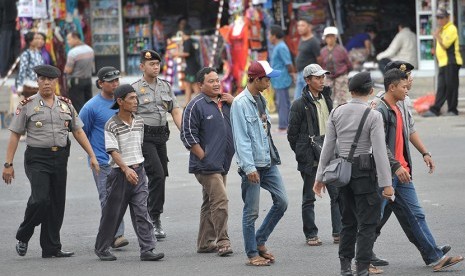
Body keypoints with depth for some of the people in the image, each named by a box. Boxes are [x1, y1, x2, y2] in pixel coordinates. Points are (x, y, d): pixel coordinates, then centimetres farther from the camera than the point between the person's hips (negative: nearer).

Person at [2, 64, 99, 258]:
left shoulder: (65, 105, 11)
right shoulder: (27, 105, -1)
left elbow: (78, 132, 16)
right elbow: (15, 135, -1)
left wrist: (92, 155, 9)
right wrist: (8, 164, -5)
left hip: (60, 158, 5)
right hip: (37, 158, -5)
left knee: (57, 204, 6)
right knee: (40, 199, -19)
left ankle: (51, 249, 13)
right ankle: (22, 237, 4)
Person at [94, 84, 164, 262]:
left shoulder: (139, 122, 8)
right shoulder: (112, 125, -11)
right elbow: (113, 151, -19)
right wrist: (126, 169, -31)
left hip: (138, 171, 4)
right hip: (120, 173, -4)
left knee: (142, 212, -4)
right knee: (112, 213, 6)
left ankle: (147, 249, -8)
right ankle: (101, 248, 22)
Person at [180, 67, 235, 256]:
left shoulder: (225, 103, 14)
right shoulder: (196, 106, -9)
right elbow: (188, 136, -12)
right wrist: (204, 157, -13)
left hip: (222, 164, 8)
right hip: (207, 166, -8)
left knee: (210, 203, 13)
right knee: (220, 200, -16)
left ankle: (205, 243, 19)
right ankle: (222, 241, -13)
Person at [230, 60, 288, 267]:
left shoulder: (260, 100, 13)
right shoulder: (241, 103, -13)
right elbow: (241, 139, -17)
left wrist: (272, 155, 13)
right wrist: (249, 167, -20)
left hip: (268, 162, 8)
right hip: (252, 165, -8)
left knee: (281, 201, 5)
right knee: (251, 211, 0)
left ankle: (260, 242, 18)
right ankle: (252, 254, 9)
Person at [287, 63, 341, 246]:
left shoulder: (327, 100, 11)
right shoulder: (300, 104, -8)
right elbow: (292, 134, -5)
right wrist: (302, 154, -4)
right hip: (310, 159, -5)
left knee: (338, 195, 0)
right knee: (309, 198, 5)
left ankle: (339, 232, 5)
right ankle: (311, 235, 12)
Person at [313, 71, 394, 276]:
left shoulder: (336, 113, 3)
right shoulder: (373, 116, -10)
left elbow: (328, 146, 5)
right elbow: (380, 151, -13)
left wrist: (320, 176, 11)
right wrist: (386, 184, -11)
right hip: (364, 171, -5)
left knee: (348, 221, 16)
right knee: (367, 222, 0)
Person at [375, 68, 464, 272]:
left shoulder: (400, 110, 13)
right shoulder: (380, 111, -16)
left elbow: (410, 131, 28)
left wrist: (425, 153, 26)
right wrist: (396, 166, -25)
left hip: (402, 173, 9)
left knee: (416, 215, 8)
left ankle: (435, 258, 8)